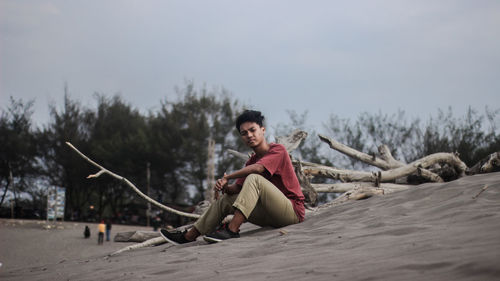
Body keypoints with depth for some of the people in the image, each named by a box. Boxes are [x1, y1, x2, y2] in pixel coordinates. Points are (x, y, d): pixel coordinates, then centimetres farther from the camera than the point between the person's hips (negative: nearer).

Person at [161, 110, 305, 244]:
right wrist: (227, 187, -15)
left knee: (253, 178, -27)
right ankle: (188, 236, 11)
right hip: (271, 215, 8)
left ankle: (232, 230, -34)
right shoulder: (252, 160, 17)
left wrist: (226, 177, -17)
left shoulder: (278, 150, -8)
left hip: (293, 211, -8)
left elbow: (257, 168, -27)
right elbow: (237, 188, 10)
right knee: (226, 200, 8)